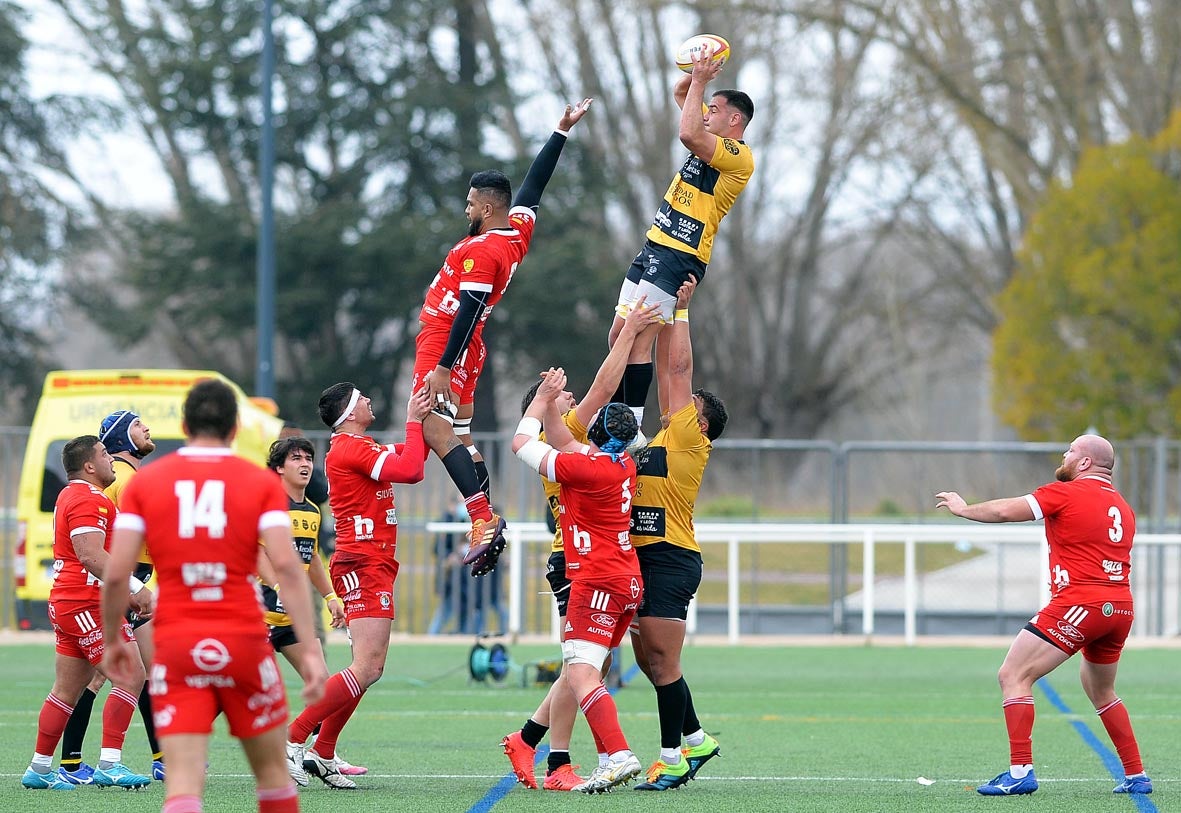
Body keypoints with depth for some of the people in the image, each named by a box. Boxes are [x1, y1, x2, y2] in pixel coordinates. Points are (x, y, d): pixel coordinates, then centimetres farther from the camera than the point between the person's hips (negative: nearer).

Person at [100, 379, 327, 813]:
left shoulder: (144, 483, 4)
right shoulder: (262, 483, 2)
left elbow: (116, 575, -1)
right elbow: (287, 565, -10)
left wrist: (113, 640, 14)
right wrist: (310, 650, -11)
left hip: (175, 647, 0)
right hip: (244, 640, 0)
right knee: (272, 770, 16)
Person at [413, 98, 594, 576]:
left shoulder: (482, 250, -19)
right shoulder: (518, 231, 6)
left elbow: (468, 311, -23)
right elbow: (535, 183, 19)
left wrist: (443, 366, -25)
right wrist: (562, 132, 27)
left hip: (444, 345, -10)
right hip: (465, 350, 10)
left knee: (435, 429, -16)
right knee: (457, 432, 14)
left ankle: (483, 517, -24)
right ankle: (485, 523, 11)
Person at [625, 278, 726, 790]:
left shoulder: (689, 441, -2)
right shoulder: (665, 439, 18)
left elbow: (678, 370, -2)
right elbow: (667, 372, 22)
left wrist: (681, 310, 4)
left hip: (670, 557, -9)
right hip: (643, 556, 9)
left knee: (662, 659, -9)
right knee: (649, 660, 11)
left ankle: (673, 759, -7)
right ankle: (696, 739, 22)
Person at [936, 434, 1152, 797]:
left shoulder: (1065, 493, -3)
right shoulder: (1123, 508, 18)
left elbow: (1004, 511, -4)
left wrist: (963, 508, 12)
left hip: (1080, 603, -8)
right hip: (1120, 608, 8)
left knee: (1013, 676, -6)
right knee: (1100, 692, 27)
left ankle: (1020, 771, -16)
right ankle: (1136, 776, 25)